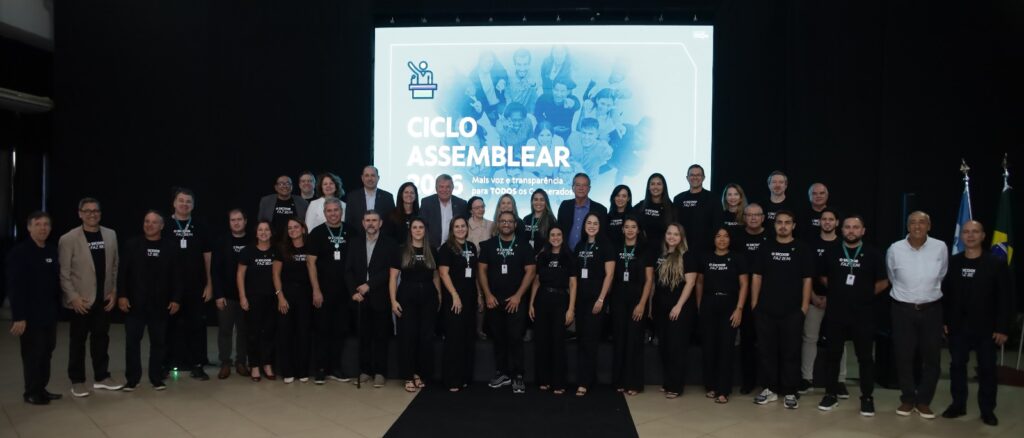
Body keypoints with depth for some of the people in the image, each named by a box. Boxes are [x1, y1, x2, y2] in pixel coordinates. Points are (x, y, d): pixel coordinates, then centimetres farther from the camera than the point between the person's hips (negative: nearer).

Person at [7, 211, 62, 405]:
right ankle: (31, 392, 16)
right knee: (32, 354, 4)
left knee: (46, 352, 11)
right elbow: (14, 287, -14)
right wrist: (18, 316, -18)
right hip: (30, 314, -5)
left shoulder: (52, 251, 6)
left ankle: (41, 389, 23)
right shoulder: (19, 252, -11)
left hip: (49, 313, 5)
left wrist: (57, 307, 6)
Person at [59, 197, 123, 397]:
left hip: (104, 298, 4)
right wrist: (73, 297, -14)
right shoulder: (68, 239, -8)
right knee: (78, 340, 6)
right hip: (81, 300, -4)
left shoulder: (110, 235, 5)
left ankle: (102, 377, 22)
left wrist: (114, 292, 3)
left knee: (101, 337, 12)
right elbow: (63, 272, -8)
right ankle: (77, 381, 16)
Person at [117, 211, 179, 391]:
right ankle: (132, 379, 13)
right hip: (135, 302, 0)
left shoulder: (169, 247, 1)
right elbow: (122, 272, 1)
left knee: (158, 342, 7)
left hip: (160, 304, 0)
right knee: (132, 341, 3)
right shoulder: (132, 245, 3)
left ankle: (157, 378, 16)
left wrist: (176, 298, -4)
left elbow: (176, 275, 1)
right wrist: (121, 295, -8)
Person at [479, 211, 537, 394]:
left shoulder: (523, 246, 2)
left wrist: (518, 295, -9)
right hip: (493, 300, 2)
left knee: (515, 338, -5)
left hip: (515, 300, -2)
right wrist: (487, 294, -5)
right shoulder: (489, 245, 7)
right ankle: (502, 373, 17)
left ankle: (517, 376, 1)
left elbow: (530, 271, -2)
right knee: (498, 338, 8)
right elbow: (482, 270, 5)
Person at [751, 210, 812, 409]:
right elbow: (757, 276, 7)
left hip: (792, 310, -2)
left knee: (791, 352, 3)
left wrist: (804, 307, -5)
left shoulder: (802, 249, 2)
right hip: (766, 309, 2)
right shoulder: (765, 247, 7)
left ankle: (790, 392, 11)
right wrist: (754, 303, 2)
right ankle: (771, 389, 18)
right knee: (767, 350, 6)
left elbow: (807, 280, 1)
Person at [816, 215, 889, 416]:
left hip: (862, 314, -2)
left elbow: (883, 282, 4)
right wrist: (838, 293, 10)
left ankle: (867, 397, 14)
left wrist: (865, 295, 3)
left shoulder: (872, 254, -2)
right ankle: (831, 394, 18)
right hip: (835, 313, 2)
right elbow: (824, 278, 16)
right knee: (832, 355, 8)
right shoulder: (831, 252, 4)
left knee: (865, 357, 4)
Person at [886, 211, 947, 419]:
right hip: (902, 309, -1)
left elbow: (941, 276, 11)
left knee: (931, 357, 7)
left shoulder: (940, 248, -7)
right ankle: (907, 399, 21)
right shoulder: (895, 249, -9)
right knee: (903, 356, 5)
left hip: (931, 309, 1)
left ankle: (924, 401, 21)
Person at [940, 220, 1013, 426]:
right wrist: (943, 321, 2)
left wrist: (1003, 328, -10)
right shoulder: (952, 263, 3)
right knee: (957, 366, 9)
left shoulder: (996, 263, -5)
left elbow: (1005, 298, -6)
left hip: (986, 328, -2)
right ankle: (958, 405, 21)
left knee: (987, 369, 6)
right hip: (958, 327, 2)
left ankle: (987, 410, 17)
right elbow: (944, 293, 7)